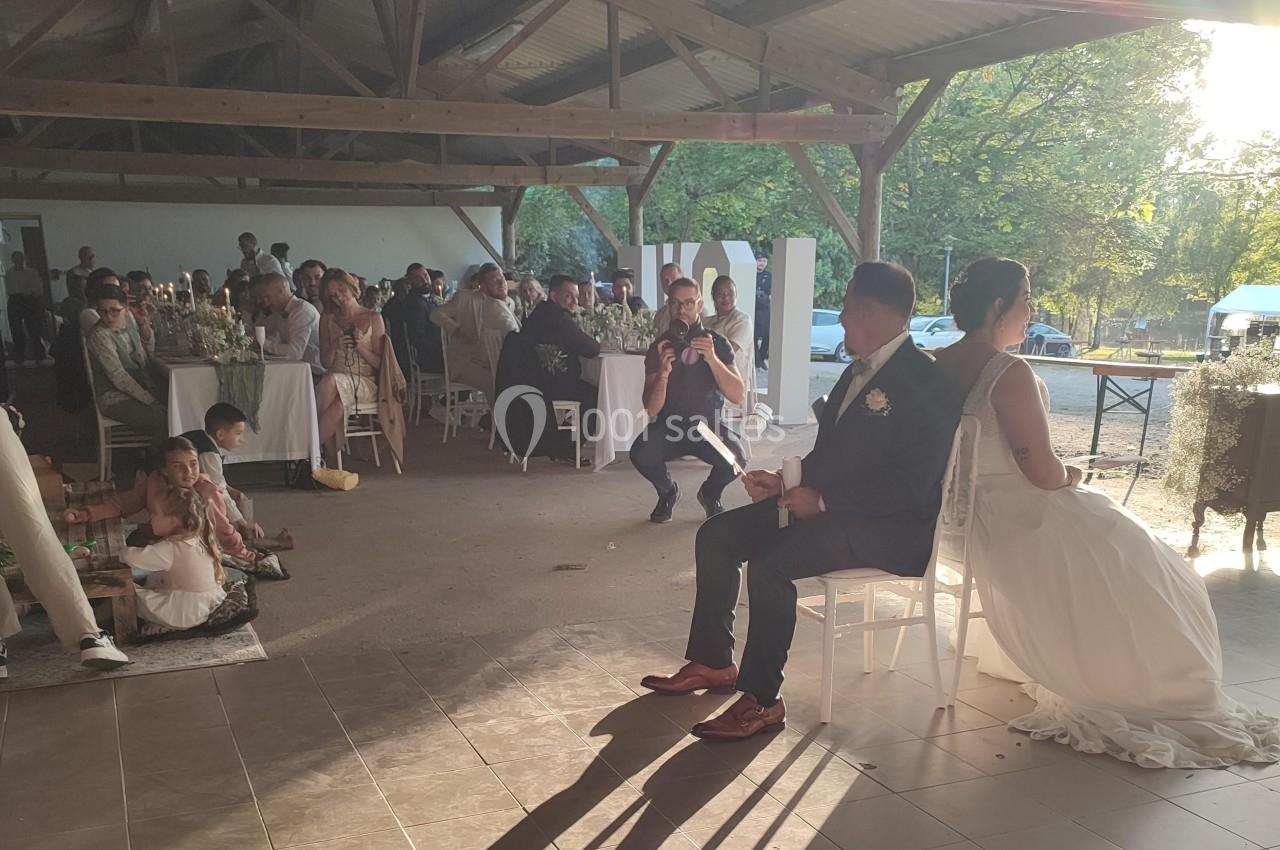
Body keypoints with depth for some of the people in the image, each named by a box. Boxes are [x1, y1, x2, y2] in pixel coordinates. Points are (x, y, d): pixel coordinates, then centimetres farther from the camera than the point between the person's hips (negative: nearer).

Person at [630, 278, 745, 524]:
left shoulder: (717, 343, -4)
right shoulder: (659, 347, -4)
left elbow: (739, 396, -16)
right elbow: (651, 409, -12)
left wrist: (712, 358, -28)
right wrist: (663, 373, -31)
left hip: (708, 425, 0)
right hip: (669, 426, 0)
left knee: (735, 456, -31)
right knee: (640, 453, -30)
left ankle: (710, 494, 7)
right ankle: (667, 491, 6)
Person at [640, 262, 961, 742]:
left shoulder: (925, 383, -17)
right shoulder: (858, 371, 13)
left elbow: (910, 486, -23)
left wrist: (823, 500, -23)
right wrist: (785, 482, 2)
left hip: (893, 528, -10)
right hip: (827, 504, 10)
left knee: (771, 563, -29)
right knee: (716, 536, 1)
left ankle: (762, 700, -15)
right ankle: (712, 662, 12)